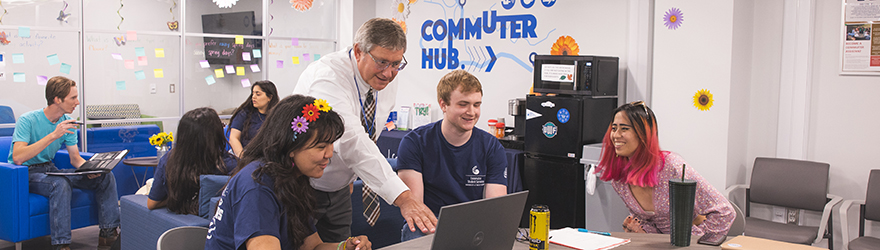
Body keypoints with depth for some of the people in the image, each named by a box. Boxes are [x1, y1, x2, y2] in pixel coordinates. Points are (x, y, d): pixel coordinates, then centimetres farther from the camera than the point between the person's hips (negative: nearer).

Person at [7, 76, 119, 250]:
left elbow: (75, 159, 6)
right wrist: (53, 136, -36)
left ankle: (108, 234, -5)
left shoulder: (67, 122, 2)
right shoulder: (28, 120, -18)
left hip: (50, 169, 7)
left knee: (105, 177, -7)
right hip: (25, 173, -7)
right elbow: (17, 157, -32)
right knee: (60, 184, -39)